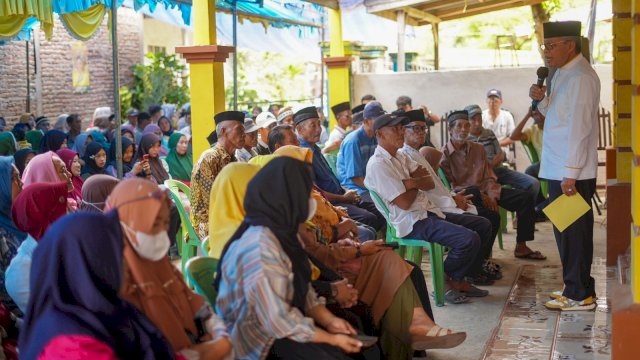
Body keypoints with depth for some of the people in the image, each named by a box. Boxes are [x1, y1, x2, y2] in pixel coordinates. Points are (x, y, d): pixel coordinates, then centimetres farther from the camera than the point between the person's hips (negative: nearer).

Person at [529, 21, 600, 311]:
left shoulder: (580, 78, -16)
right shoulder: (562, 74, 14)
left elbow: (579, 127, -20)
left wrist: (570, 174, -21)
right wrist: (542, 100, 1)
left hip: (571, 172, -9)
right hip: (558, 169, 9)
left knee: (572, 232, -2)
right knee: (567, 231, 16)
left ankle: (579, 295, 7)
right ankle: (577, 287, 27)